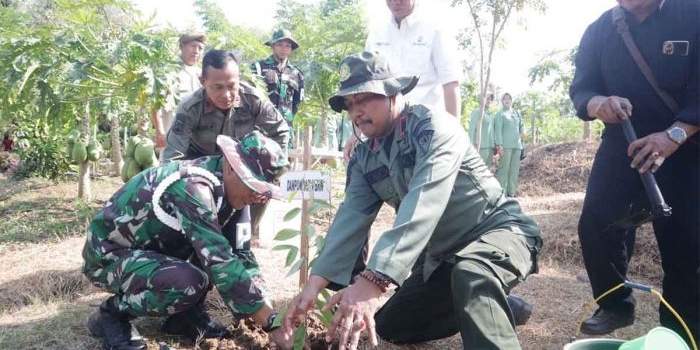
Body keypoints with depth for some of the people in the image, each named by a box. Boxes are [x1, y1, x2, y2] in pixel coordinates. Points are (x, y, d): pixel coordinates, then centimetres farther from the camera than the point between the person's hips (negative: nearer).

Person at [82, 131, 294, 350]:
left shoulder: (220, 184, -4)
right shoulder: (193, 186, -31)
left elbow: (239, 250, 0)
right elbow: (222, 263, -35)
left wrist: (268, 311, -8)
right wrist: (272, 324, -32)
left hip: (146, 247, 9)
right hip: (108, 255, -8)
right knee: (189, 282, -32)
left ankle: (187, 315, 5)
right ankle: (111, 314, -6)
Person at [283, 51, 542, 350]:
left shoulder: (433, 126, -22)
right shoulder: (364, 158, 1)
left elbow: (423, 206, -37)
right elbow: (351, 218, -10)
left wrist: (373, 279, -49)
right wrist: (316, 282, -27)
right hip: (443, 255, 9)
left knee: (471, 275, -42)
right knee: (390, 326, 13)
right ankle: (493, 308, 22)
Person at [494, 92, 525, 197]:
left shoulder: (516, 113, 18)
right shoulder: (500, 114, 0)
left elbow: (522, 125, 29)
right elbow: (498, 130, -7)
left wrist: (523, 132, 5)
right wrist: (499, 145, -16)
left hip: (517, 145, 6)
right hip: (506, 145, -6)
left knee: (515, 169, 7)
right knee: (504, 168, -9)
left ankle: (511, 191, 13)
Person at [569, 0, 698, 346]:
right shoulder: (599, 31, 1)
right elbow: (580, 89, -1)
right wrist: (598, 104, -26)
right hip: (620, 145, 3)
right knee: (596, 224, -6)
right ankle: (615, 305, 13)